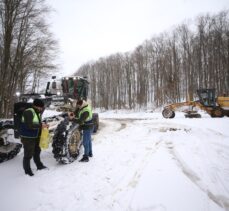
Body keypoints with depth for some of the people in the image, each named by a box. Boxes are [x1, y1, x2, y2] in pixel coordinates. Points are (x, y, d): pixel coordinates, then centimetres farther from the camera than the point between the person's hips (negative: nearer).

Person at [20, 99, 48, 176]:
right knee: (28, 154, 1)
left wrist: (43, 125, 0)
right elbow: (29, 125, -29)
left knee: (37, 152, 22)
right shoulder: (29, 112, -20)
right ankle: (27, 170, 19)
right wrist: (40, 125, -24)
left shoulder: (38, 112, 9)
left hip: (35, 136, 10)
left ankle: (39, 166, 39)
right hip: (28, 137, -10)